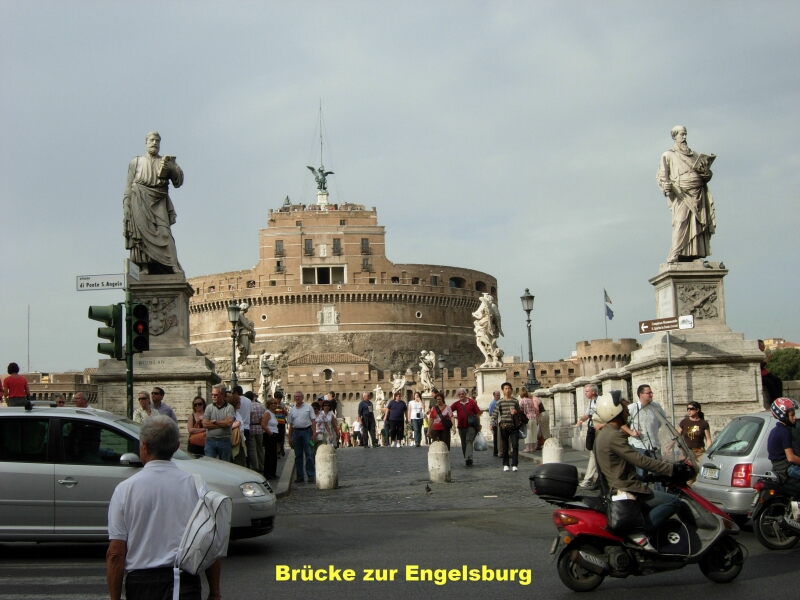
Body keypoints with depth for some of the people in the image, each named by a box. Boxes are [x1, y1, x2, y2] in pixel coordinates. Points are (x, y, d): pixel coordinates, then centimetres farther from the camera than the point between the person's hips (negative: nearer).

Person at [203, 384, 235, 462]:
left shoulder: (229, 408, 0)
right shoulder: (209, 407, 5)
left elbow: (229, 423, -14)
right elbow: (205, 424, -6)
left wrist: (214, 421, -6)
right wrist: (222, 424, -9)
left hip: (224, 441, -1)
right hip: (210, 440, 1)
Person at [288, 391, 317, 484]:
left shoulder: (308, 408, 4)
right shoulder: (292, 410, 13)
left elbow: (313, 421, 0)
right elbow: (290, 425, 15)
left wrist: (314, 433, -10)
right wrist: (290, 438, 10)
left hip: (307, 431, -3)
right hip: (296, 432, 4)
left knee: (309, 454, -6)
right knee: (298, 455, 6)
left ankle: (311, 475, -4)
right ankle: (299, 476, 11)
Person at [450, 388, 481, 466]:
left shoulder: (472, 402, 2)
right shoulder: (456, 404, 7)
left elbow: (477, 413, 6)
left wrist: (478, 425, 5)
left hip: (471, 426, -3)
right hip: (461, 426, 4)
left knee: (469, 441, -16)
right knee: (463, 444, 8)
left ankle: (468, 458, -26)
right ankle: (468, 460, 19)